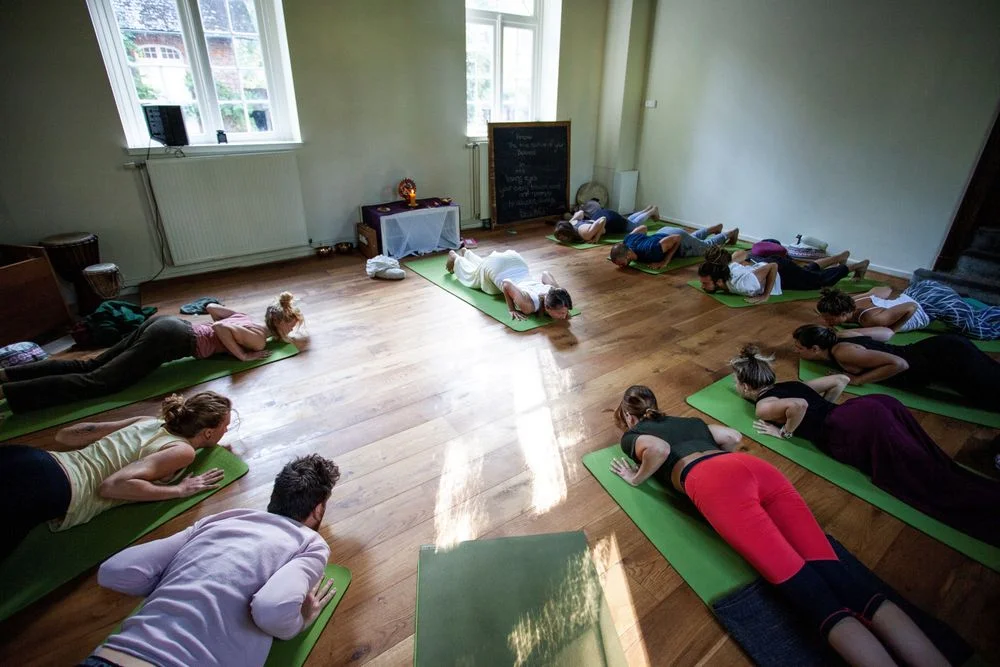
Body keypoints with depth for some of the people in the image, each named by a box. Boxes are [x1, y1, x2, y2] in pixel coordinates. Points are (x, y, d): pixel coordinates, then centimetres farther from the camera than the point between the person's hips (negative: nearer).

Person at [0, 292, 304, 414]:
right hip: (169, 339, -9)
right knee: (97, 382, -9)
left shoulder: (246, 318, 17)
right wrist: (243, 355, -15)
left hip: (165, 323, 9)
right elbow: (222, 329, -26)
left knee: (90, 366, 10)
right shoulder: (259, 339, -10)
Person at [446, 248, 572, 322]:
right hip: (494, 267, -4)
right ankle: (454, 257, 64)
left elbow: (545, 273, -9)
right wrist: (511, 310, -30)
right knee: (470, 276, 34)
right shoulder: (528, 305, -46)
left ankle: (465, 252, 70)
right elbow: (506, 284, -35)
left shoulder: (554, 290, -31)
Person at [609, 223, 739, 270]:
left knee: (707, 246, 27)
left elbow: (677, 238, -36)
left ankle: (731, 233, 53)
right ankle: (716, 228, 64)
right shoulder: (628, 241, -28)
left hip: (680, 242, -6)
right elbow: (643, 227, -8)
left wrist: (666, 261, -37)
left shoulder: (650, 251, -48)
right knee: (695, 237, 38)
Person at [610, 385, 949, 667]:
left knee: (815, 597, -16)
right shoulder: (689, 421, 38)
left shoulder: (632, 436, 20)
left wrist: (637, 477, 14)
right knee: (839, 580, -8)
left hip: (714, 482, -6)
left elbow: (658, 449, -2)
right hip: (757, 467, 6)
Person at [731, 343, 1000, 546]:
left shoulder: (763, 406, 4)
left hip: (853, 429, -8)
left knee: (929, 481, -11)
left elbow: (798, 405, -18)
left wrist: (785, 432, -2)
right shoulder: (791, 384, 29)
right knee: (936, 470, 1)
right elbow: (841, 380, 31)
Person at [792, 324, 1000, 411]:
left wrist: (858, 379, -25)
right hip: (935, 350, 8)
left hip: (943, 358, -8)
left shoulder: (843, 353, -27)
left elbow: (899, 364, -33)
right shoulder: (839, 336, -2)